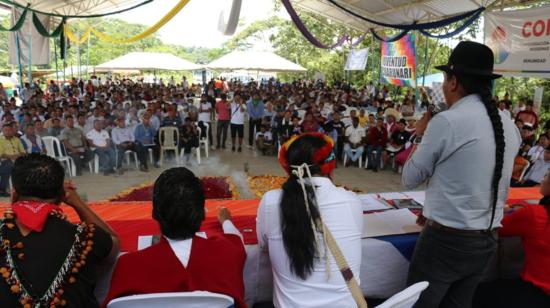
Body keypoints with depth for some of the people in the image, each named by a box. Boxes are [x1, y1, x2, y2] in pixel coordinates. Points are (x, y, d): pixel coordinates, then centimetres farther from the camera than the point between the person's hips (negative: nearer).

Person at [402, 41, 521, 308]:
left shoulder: (446, 121, -18)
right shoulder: (509, 125, 6)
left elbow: (410, 179, -8)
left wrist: (420, 136, 6)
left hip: (446, 240, -7)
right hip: (488, 240, 7)